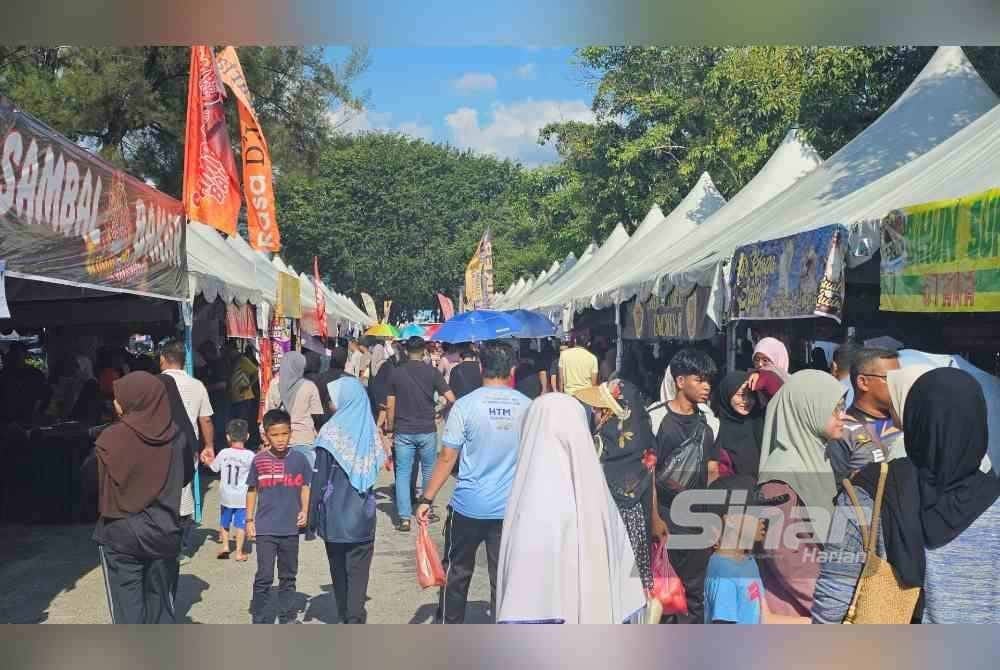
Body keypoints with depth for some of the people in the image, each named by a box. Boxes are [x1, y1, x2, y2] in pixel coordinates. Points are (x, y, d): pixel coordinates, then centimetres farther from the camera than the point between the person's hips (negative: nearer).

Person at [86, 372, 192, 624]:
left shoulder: (112, 438, -15)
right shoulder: (176, 436, -7)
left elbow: (89, 474, 0)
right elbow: (187, 475, 8)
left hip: (120, 536, -3)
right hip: (164, 533, 3)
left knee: (127, 606, 6)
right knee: (161, 603, 16)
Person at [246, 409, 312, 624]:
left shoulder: (299, 459, -3)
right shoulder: (259, 461, -4)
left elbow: (305, 487, 8)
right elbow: (252, 491, 5)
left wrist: (304, 511, -5)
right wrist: (249, 520, 3)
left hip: (291, 528, 2)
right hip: (265, 528, -2)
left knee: (288, 576, 14)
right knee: (264, 577, -4)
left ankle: (287, 618, 26)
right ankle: (260, 620, 7)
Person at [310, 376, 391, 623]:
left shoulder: (332, 431, -12)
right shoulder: (369, 429, 0)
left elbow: (320, 479, -11)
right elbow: (378, 464, 7)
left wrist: (312, 517, -6)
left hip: (335, 517, -2)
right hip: (363, 517, 2)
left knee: (339, 568, 15)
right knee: (359, 570, 4)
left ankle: (345, 616, 24)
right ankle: (355, 619, -3)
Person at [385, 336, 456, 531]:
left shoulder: (396, 373, -1)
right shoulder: (432, 372, -4)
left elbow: (390, 406, 2)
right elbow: (451, 399, -8)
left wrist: (389, 429, 14)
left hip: (403, 431, 0)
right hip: (427, 430, 0)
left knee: (403, 474, 3)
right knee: (428, 472, 18)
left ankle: (404, 518, -3)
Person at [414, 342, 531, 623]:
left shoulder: (465, 405, -9)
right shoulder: (527, 407, -1)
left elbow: (447, 457, -10)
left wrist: (426, 499, -3)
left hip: (469, 505, -2)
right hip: (510, 507, 2)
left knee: (457, 571, 15)